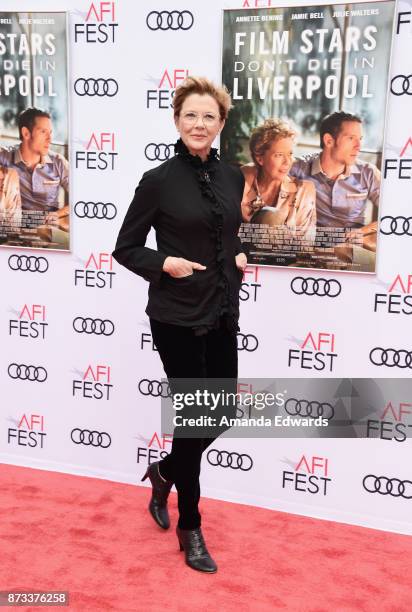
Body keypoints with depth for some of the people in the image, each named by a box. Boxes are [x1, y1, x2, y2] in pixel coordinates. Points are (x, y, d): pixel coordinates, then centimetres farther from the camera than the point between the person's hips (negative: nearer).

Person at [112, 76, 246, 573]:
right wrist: (164, 264, -20)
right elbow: (125, 249, -3)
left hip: (222, 313, 6)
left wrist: (240, 256, 1)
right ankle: (189, 528, 23)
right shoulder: (158, 181, -9)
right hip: (177, 317, -6)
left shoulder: (232, 176, 6)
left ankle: (164, 472, 41)